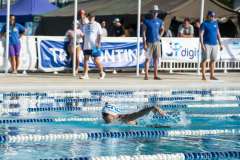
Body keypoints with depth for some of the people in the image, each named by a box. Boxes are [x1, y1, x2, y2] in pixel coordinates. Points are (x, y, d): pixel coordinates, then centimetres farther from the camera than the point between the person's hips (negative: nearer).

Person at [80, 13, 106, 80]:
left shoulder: (97, 25, 0)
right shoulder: (86, 26, 15)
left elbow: (99, 35, -4)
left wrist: (98, 43, -14)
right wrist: (83, 44, 14)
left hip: (94, 46, -5)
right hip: (86, 46, 5)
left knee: (96, 60, -3)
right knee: (85, 59, -1)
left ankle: (102, 73, 13)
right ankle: (85, 74, 2)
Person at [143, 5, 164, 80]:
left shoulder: (160, 21, 9)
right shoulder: (146, 21, -2)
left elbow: (162, 29, 26)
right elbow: (144, 32, -4)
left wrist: (160, 36, 6)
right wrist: (144, 43, -10)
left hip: (157, 42, 4)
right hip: (149, 43, -4)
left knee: (156, 59, 5)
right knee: (148, 59, -5)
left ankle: (155, 75, 10)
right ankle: (146, 75, -4)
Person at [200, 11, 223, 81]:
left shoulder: (215, 23, 14)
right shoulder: (204, 24, -3)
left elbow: (218, 34, 19)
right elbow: (201, 34, -8)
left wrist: (220, 44, 14)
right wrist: (202, 44, -18)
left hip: (214, 44, 6)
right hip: (207, 44, -6)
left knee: (213, 60, 7)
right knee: (205, 59, -7)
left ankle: (212, 75, 14)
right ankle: (203, 76, -7)